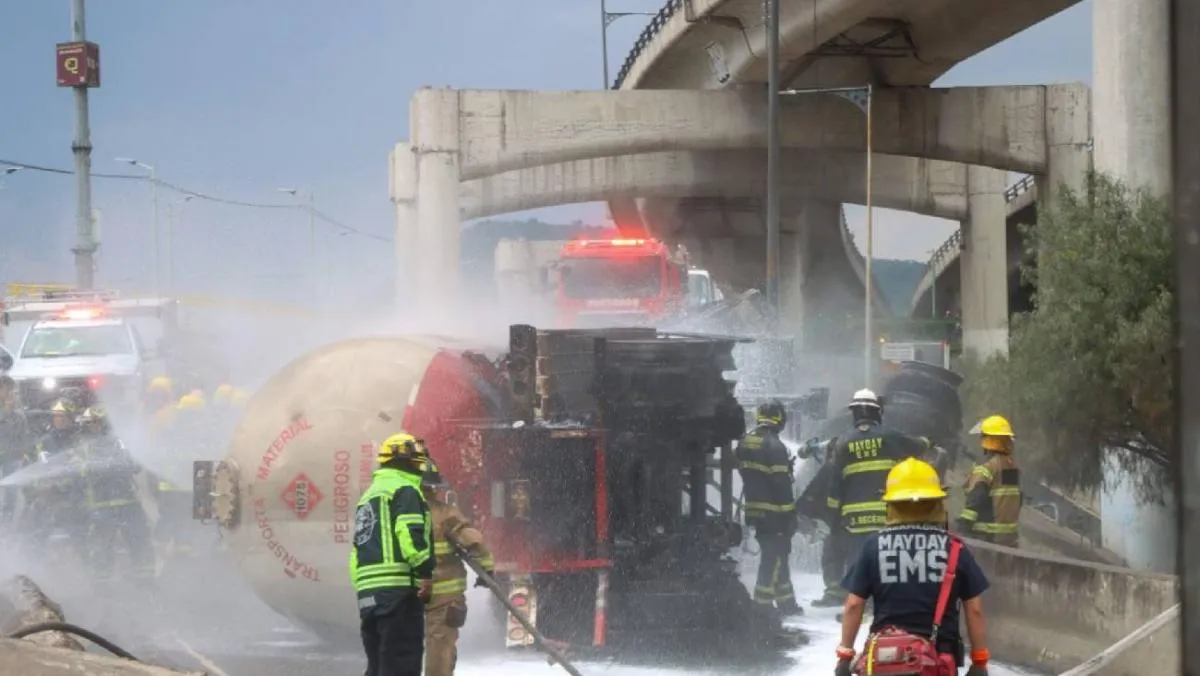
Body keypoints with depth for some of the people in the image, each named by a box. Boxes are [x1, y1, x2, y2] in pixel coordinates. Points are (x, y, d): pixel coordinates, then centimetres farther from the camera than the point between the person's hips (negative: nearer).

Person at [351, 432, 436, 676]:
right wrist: (425, 572, -19)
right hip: (399, 591, -9)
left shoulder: (370, 494, 27)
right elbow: (410, 533, -18)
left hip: (368, 592, 9)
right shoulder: (405, 489, -3)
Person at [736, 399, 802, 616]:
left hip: (754, 509, 8)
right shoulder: (774, 446, -18)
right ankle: (762, 604, -6)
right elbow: (782, 483, -17)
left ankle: (785, 601, 22)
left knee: (776, 556, 17)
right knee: (774, 557, -3)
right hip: (774, 513, -8)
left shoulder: (744, 443, 8)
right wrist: (790, 515, -12)